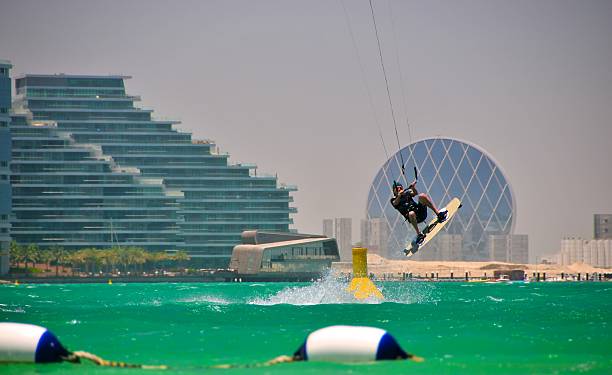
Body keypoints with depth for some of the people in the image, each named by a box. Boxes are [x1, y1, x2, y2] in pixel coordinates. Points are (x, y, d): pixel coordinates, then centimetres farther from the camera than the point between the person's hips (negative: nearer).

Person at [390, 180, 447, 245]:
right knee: (411, 214, -40)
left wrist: (413, 188, -21)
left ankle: (438, 214, -28)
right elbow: (396, 203, -10)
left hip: (421, 211, 3)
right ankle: (419, 234, -32)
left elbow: (415, 193, 0)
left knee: (422, 196, -23)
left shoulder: (407, 193, 21)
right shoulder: (394, 200, 15)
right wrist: (399, 195, -30)